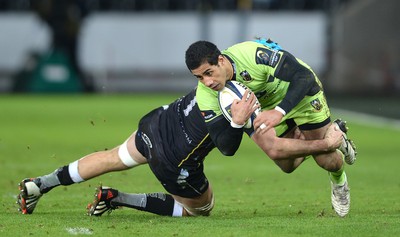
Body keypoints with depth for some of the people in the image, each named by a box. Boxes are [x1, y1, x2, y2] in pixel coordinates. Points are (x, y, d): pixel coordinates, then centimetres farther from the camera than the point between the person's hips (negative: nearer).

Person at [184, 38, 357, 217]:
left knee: (327, 161, -4)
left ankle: (338, 181, 33)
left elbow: (304, 76, -39)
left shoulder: (253, 54, -41)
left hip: (302, 94, -4)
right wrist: (237, 122, -49)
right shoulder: (206, 95, -27)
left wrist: (279, 112, -52)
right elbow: (227, 148, -27)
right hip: (268, 107, 5)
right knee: (287, 166, 7)